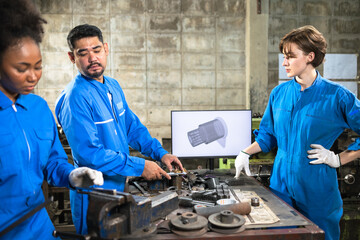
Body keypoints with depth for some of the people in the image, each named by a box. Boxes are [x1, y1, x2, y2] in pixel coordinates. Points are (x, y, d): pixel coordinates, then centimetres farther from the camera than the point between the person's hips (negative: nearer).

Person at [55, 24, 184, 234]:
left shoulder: (113, 86, 5)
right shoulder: (75, 97, -22)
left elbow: (132, 127, 13)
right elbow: (88, 154, -28)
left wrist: (161, 153, 3)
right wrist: (140, 167, -25)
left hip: (119, 186, 8)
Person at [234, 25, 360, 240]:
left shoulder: (337, 96, -11)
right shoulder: (279, 93, 3)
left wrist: (339, 159, -12)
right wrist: (246, 153, 2)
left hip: (317, 188, -3)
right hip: (281, 183, 4)